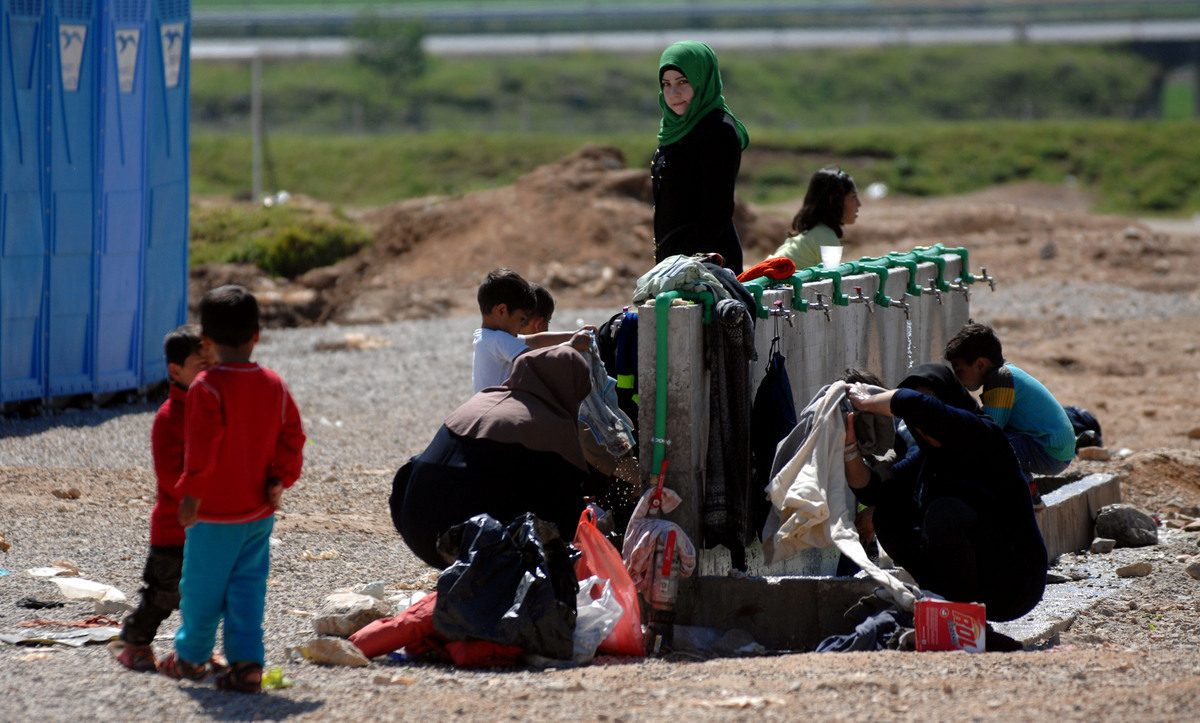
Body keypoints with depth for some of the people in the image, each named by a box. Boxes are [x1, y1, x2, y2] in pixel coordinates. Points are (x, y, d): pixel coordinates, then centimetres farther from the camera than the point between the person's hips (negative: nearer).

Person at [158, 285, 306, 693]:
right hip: (260, 509, 5)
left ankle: (192, 656, 23)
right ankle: (246, 662, -1)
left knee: (202, 585, 10)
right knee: (248, 585, 7)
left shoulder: (207, 388, -15)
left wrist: (191, 493, -13)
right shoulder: (275, 385, 3)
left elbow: (202, 448, -18)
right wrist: (280, 478, 9)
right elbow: (292, 437, 4)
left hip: (216, 511, -5)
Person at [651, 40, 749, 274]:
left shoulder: (719, 131, -14)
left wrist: (686, 262, -20)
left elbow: (718, 211, -18)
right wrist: (662, 259, 18)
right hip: (671, 257, 9)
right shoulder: (677, 128, 14)